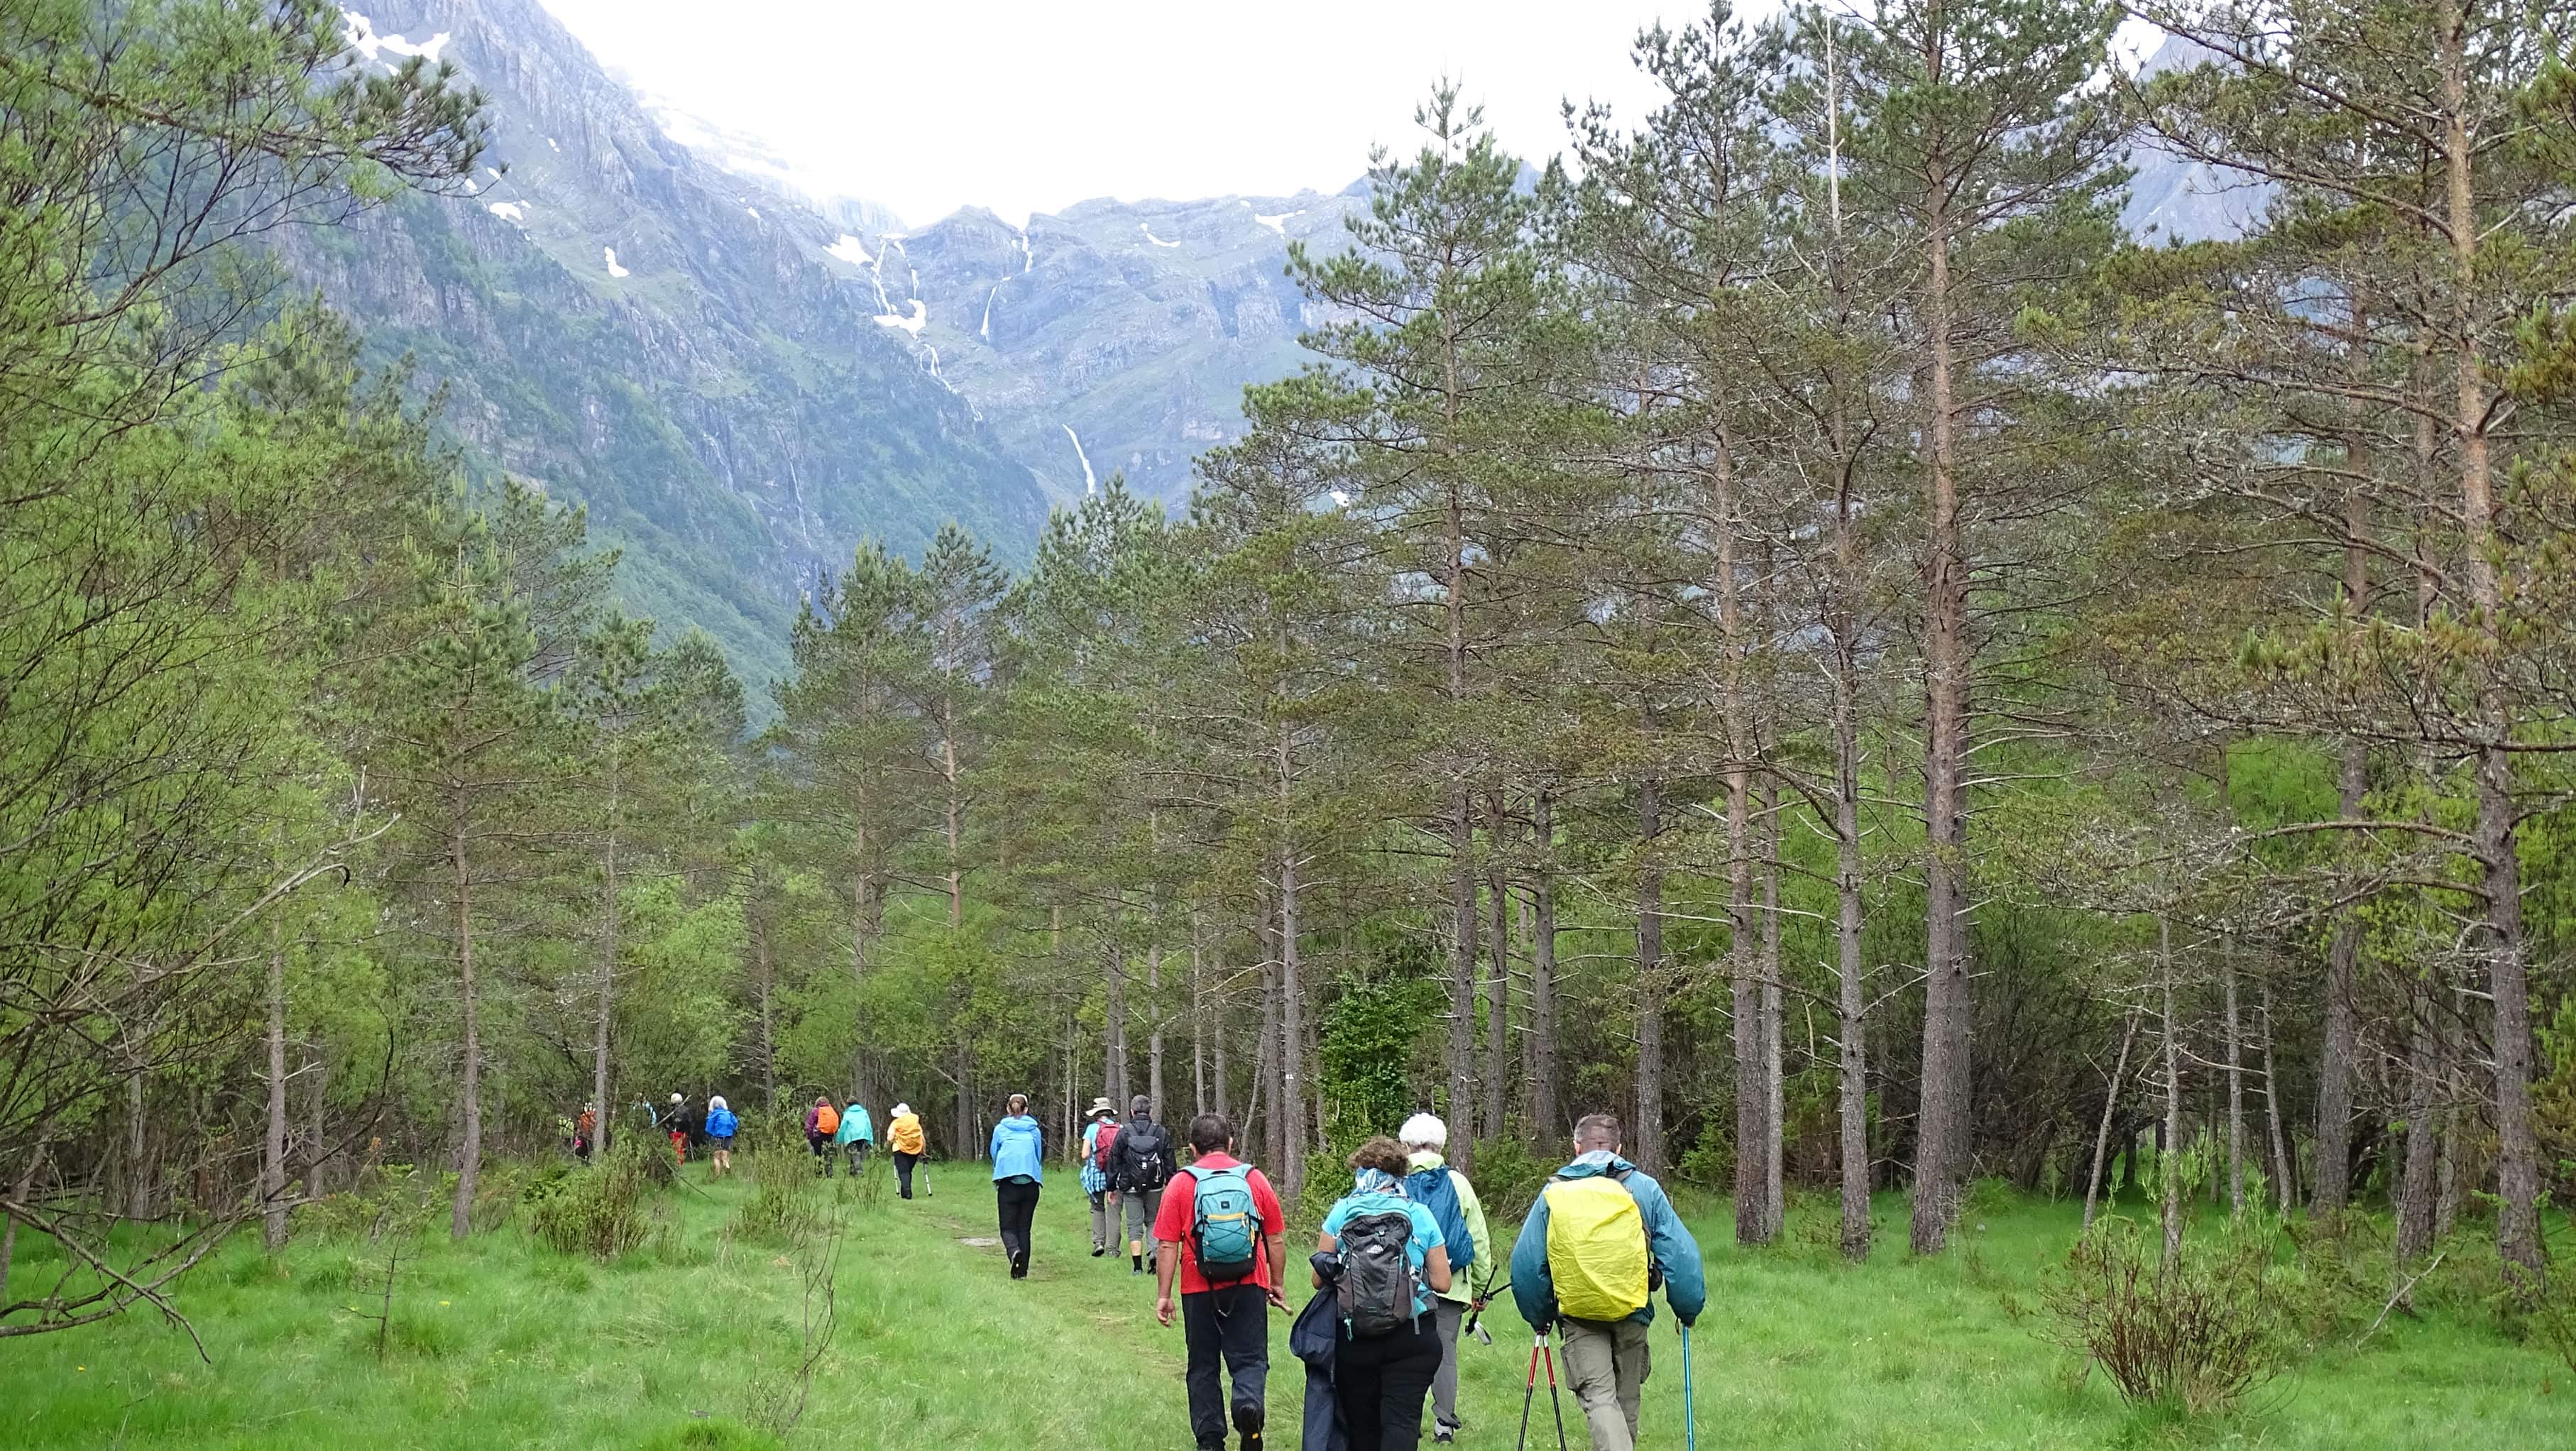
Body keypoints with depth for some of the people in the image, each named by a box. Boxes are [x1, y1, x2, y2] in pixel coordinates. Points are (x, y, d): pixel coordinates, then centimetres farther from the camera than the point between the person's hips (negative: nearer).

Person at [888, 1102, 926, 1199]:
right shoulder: (916, 1122, 12)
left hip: (901, 1150, -4)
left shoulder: (895, 1123, 2)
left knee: (903, 1172, -4)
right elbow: (922, 1138, 9)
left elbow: (890, 1138, -7)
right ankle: (905, 1192, 18)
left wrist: (887, 1145, 14)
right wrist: (922, 1153, 16)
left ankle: (907, 1192, -22)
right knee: (908, 1171, 16)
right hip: (915, 1150, 4)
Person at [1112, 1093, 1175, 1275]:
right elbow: (1169, 1162, 5)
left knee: (1134, 1226, 4)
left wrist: (1112, 1187, 8)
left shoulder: (1124, 1132, -2)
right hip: (1155, 1187, 1)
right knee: (1153, 1222, 16)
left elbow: (1114, 1161, 1)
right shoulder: (1161, 1133, 2)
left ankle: (1137, 1266, -2)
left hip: (1130, 1187, -1)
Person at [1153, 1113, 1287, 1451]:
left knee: (1204, 1366, 12)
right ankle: (1249, 1403, -24)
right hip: (1249, 1287, 0)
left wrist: (1163, 1295, 1)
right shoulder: (1255, 1179, 3)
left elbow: (1167, 1246, -5)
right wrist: (1277, 1284, 18)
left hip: (1200, 1291, 0)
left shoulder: (1181, 1183, -2)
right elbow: (1276, 1239, 7)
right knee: (1250, 1359, 5)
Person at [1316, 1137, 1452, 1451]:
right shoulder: (1420, 1215, 2)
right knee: (1402, 1422, -4)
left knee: (1362, 1425, 13)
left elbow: (1319, 1280, 1)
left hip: (1355, 1339, 1)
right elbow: (1442, 1283, 1)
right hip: (1412, 1339, -1)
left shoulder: (1341, 1213, 2)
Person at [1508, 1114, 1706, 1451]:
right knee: (1626, 1399, 17)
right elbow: (1681, 1255, -1)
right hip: (1632, 1312, 1)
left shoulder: (1552, 1194, 2)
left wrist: (1539, 1317, 16)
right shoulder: (1644, 1188, 1)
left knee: (1598, 1398, -3)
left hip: (1577, 1316, -1)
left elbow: (1526, 1264, 4)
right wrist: (1688, 1309, 10)